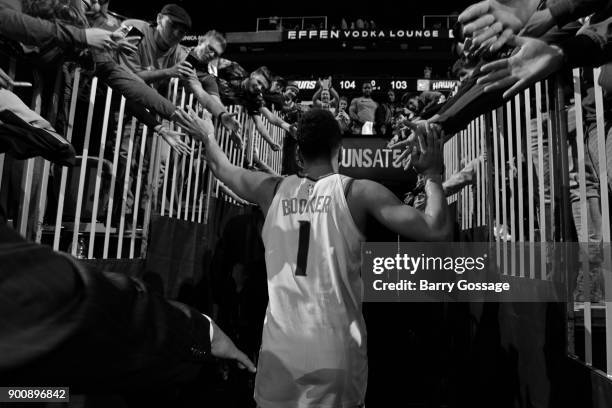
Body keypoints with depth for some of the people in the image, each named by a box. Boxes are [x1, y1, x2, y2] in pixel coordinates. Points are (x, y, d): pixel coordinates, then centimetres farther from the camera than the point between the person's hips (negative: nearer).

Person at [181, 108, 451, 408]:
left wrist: (208, 137, 43)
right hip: (335, 347, -2)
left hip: (278, 345, 3)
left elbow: (221, 168, 24)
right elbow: (436, 230, -9)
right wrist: (432, 174, 4)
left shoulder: (274, 190, 5)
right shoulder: (358, 191, -4)